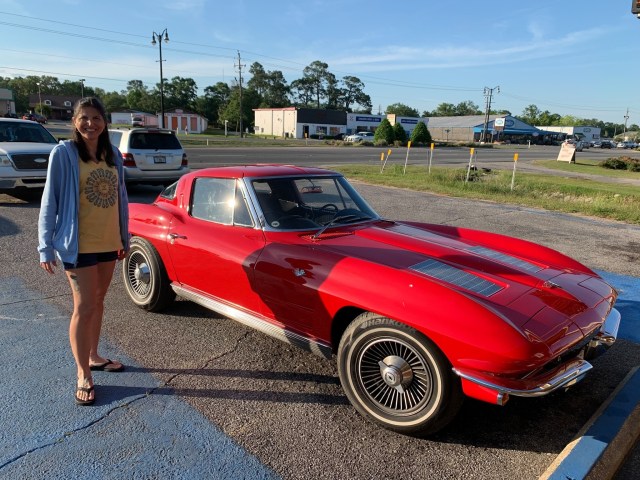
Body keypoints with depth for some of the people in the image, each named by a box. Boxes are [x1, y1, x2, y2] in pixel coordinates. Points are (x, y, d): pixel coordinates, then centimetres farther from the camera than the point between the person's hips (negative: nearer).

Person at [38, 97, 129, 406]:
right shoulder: (63, 153, -9)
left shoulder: (113, 155, 6)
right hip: (78, 244, -5)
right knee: (84, 307, -2)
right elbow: (50, 200, -9)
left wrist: (125, 237, 13)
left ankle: (93, 356, 35)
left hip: (108, 242, 5)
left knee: (97, 302, 17)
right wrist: (45, 246, -10)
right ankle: (83, 376, 12)